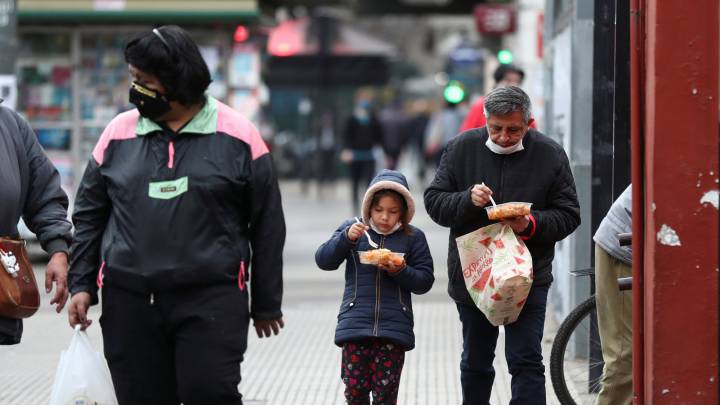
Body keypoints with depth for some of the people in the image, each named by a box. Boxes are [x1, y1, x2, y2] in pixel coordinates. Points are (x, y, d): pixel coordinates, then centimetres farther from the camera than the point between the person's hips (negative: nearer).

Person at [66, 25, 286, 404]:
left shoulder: (236, 134, 1)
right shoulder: (118, 132, 8)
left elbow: (266, 224, 5)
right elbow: (90, 214, 15)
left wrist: (266, 303, 6)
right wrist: (81, 284, 6)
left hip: (212, 301, -3)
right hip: (130, 302, 3)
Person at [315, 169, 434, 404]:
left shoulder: (413, 238, 6)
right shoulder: (352, 229, 8)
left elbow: (425, 281, 5)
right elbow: (323, 260, 2)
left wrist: (400, 271, -13)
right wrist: (346, 238, -13)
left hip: (394, 329, -1)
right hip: (355, 324, 1)